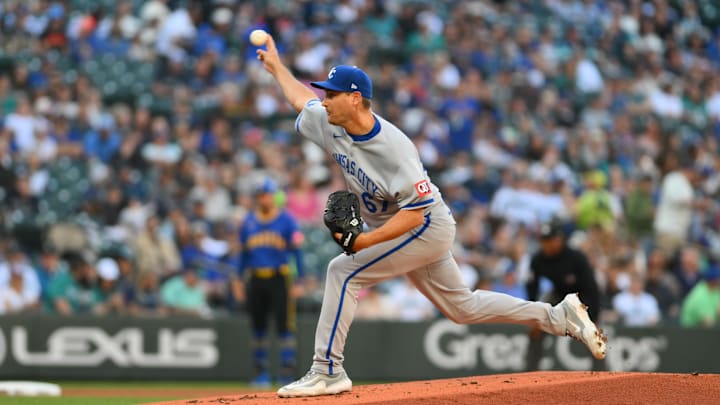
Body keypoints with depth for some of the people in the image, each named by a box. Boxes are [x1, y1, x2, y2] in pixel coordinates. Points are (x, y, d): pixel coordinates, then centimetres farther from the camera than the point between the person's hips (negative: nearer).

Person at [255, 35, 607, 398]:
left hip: (427, 228, -9)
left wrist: (365, 241, -35)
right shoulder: (330, 124, -7)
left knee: (344, 271, -19)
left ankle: (327, 371, -16)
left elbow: (416, 212, -30)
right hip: (398, 232, 9)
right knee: (461, 306, 15)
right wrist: (276, 66, 23)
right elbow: (302, 99, 16)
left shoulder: (393, 147, -30)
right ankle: (559, 316, 24)